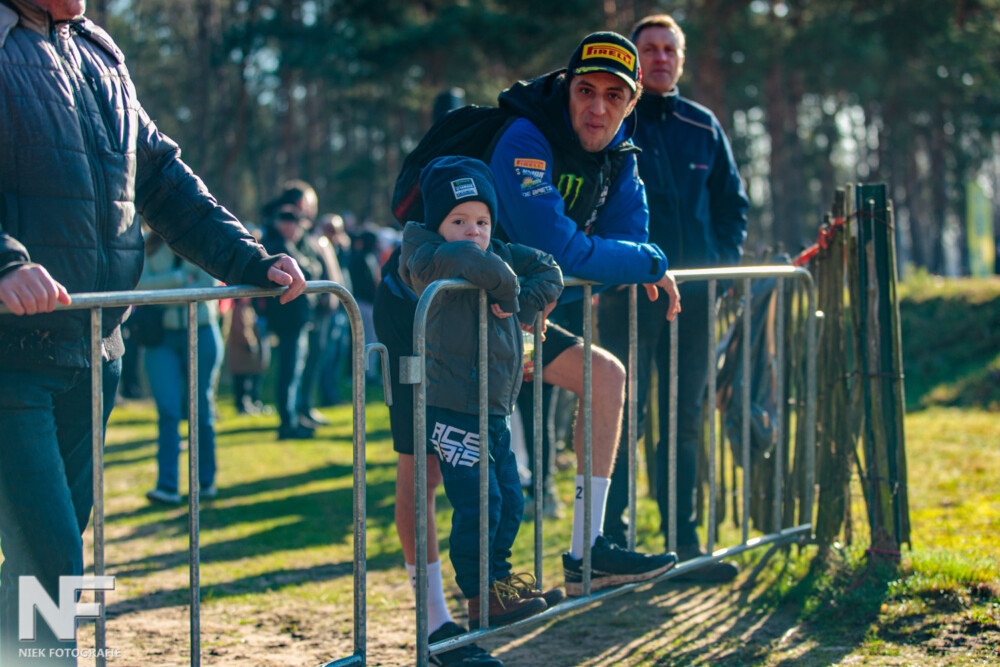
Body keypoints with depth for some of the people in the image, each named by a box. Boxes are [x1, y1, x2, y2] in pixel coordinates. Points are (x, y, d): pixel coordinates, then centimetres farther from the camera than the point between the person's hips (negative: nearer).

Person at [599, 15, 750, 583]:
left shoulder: (702, 127, 13)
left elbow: (733, 203, 20)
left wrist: (722, 262, 7)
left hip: (694, 295, 5)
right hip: (628, 294, -4)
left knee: (686, 420, 9)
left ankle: (685, 542, 16)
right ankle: (611, 542, -1)